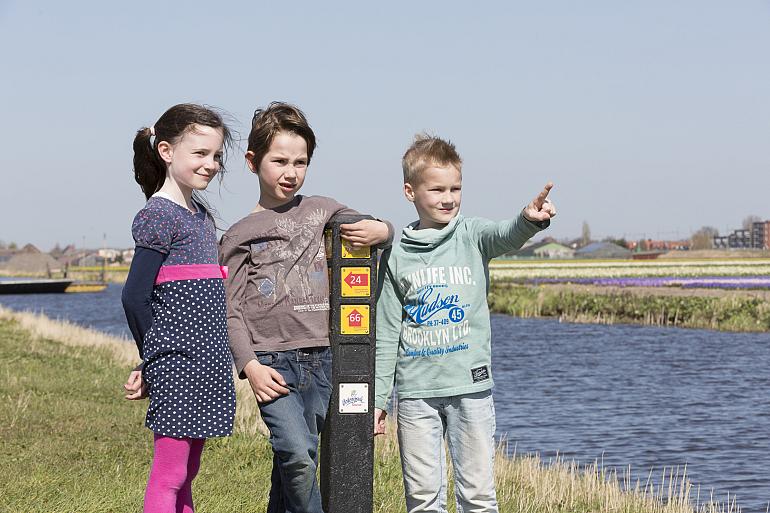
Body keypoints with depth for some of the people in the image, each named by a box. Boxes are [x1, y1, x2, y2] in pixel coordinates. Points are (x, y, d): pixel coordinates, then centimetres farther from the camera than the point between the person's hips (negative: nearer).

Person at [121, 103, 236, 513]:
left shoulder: (200, 213, 16)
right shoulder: (158, 215, -9)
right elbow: (135, 296, -12)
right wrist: (154, 362, -3)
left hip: (206, 363, 8)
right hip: (178, 362, -8)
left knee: (186, 475, 12)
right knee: (169, 474, -8)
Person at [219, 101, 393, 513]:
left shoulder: (323, 211, 14)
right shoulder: (240, 235, 7)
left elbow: (377, 229, 26)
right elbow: (230, 310, 3)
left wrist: (379, 231, 1)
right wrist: (249, 364, -10)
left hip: (322, 359, 3)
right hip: (273, 361, -3)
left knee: (289, 466, 6)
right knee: (297, 452, -22)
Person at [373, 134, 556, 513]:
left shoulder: (472, 236, 2)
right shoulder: (396, 257, 4)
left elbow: (506, 236, -21)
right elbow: (386, 333, 7)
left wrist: (531, 219, -45)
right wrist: (377, 399, 4)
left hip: (470, 386, -1)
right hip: (416, 391, 1)